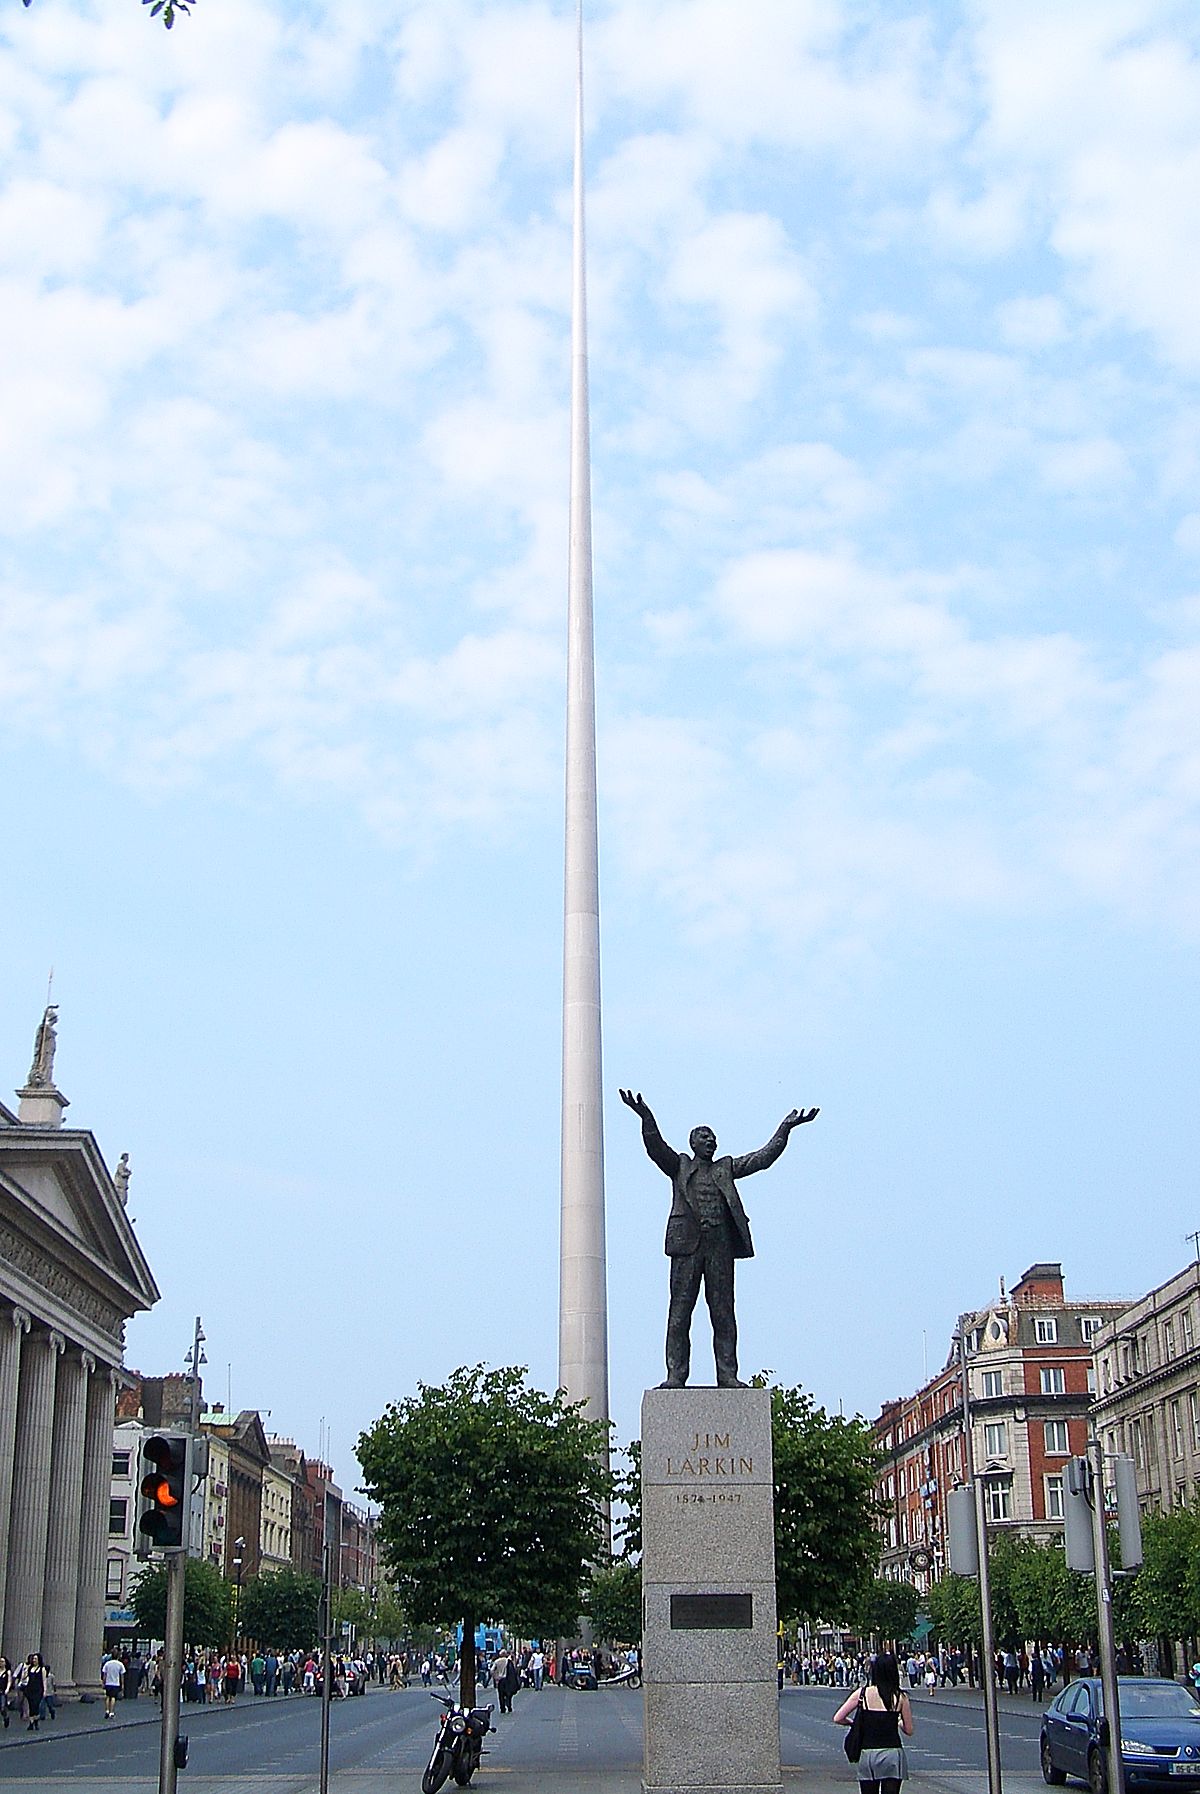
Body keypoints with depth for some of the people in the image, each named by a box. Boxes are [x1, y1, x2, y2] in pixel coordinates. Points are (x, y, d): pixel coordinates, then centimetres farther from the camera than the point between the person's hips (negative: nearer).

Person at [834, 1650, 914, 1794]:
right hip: (892, 1753, -1)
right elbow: (909, 1730, 2)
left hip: (867, 1754, 1)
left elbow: (838, 1719, -4)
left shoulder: (862, 1693, -3)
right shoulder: (900, 1697, -4)